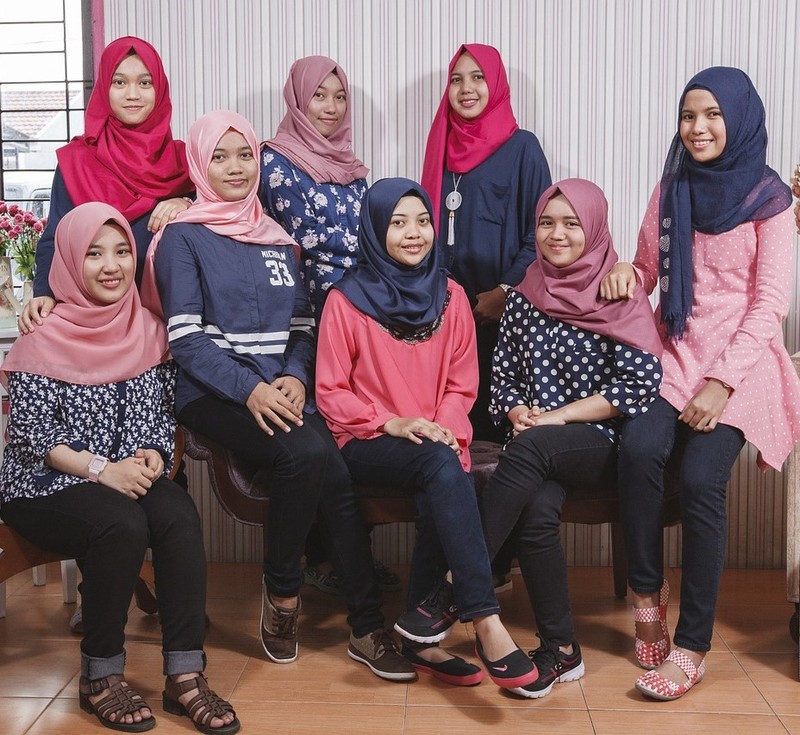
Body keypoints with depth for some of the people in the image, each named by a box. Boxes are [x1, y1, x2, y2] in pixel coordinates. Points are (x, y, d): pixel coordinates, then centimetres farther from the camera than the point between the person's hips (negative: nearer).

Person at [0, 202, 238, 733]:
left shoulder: (147, 329, 8)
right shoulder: (46, 336, -5)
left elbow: (162, 411, 10)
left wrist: (154, 455, -11)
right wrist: (101, 469, -21)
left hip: (130, 476, 4)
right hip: (45, 486, -4)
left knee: (180, 515, -28)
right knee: (123, 525, -33)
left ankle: (185, 675, -22)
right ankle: (100, 677, -13)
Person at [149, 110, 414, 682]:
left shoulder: (279, 240, 19)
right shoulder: (184, 238, 3)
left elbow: (302, 326, 15)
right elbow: (185, 337, -6)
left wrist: (294, 378, -6)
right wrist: (249, 389, -18)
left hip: (282, 391, 4)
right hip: (213, 394, -4)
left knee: (337, 476, -23)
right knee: (309, 454, -31)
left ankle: (367, 627, -14)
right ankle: (281, 587, -8)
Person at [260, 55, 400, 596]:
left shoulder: (350, 165, 19)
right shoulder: (277, 160, -1)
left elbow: (370, 234, 16)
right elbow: (310, 239, -9)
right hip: (315, 311, -6)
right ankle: (322, 558, 4)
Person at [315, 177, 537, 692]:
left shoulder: (450, 297, 10)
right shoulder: (347, 301, 0)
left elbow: (462, 383, 11)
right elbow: (331, 393, 0)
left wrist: (444, 428, -9)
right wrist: (390, 423, -15)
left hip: (436, 443, 3)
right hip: (368, 446, -3)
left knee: (439, 494, -32)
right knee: (442, 465, -34)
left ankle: (421, 632, -17)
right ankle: (486, 623, -38)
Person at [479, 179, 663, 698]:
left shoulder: (621, 298, 0)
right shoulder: (524, 299, 12)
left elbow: (641, 385, -10)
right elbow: (503, 376, 15)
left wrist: (556, 418, -14)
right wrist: (517, 411, -9)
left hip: (604, 446, -3)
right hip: (541, 452, 3)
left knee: (531, 448, -34)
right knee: (536, 511, -31)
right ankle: (561, 649, -16)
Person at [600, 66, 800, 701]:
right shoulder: (670, 191, 12)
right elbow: (648, 271, 19)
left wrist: (723, 381, -15)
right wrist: (625, 275, -6)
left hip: (739, 362, -3)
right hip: (675, 353, 3)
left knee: (700, 478, -23)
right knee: (639, 447, -26)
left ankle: (692, 645, -12)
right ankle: (647, 591, -7)